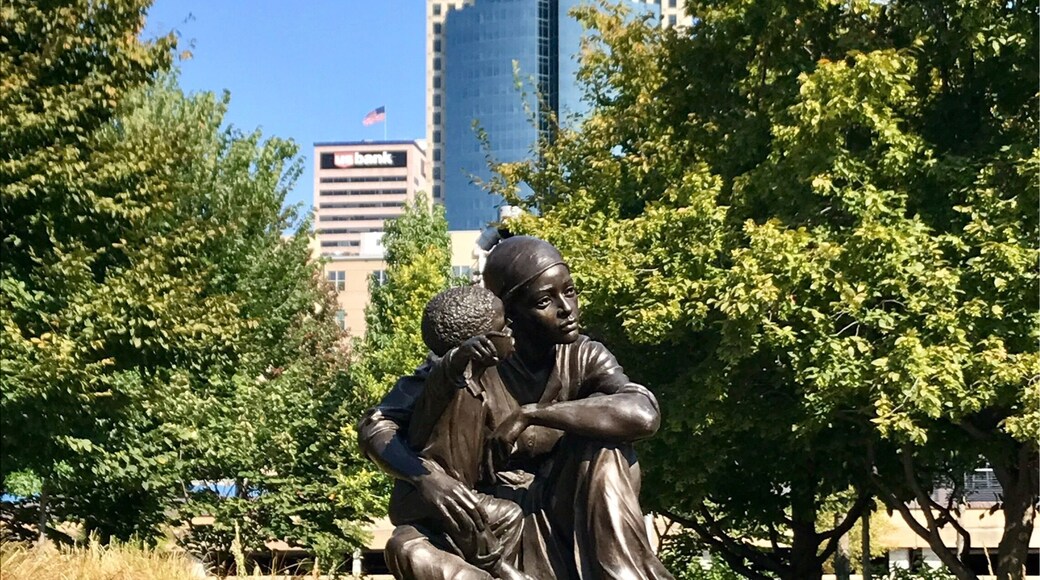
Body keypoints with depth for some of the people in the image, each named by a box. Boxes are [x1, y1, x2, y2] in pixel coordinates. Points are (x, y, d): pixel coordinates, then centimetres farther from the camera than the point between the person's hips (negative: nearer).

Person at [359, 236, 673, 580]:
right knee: (406, 549, -30)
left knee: (603, 434, -24)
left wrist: (530, 414, -32)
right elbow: (375, 425, -14)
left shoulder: (584, 358, -7)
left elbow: (644, 415, -27)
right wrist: (425, 476, -35)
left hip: (568, 524, 1)